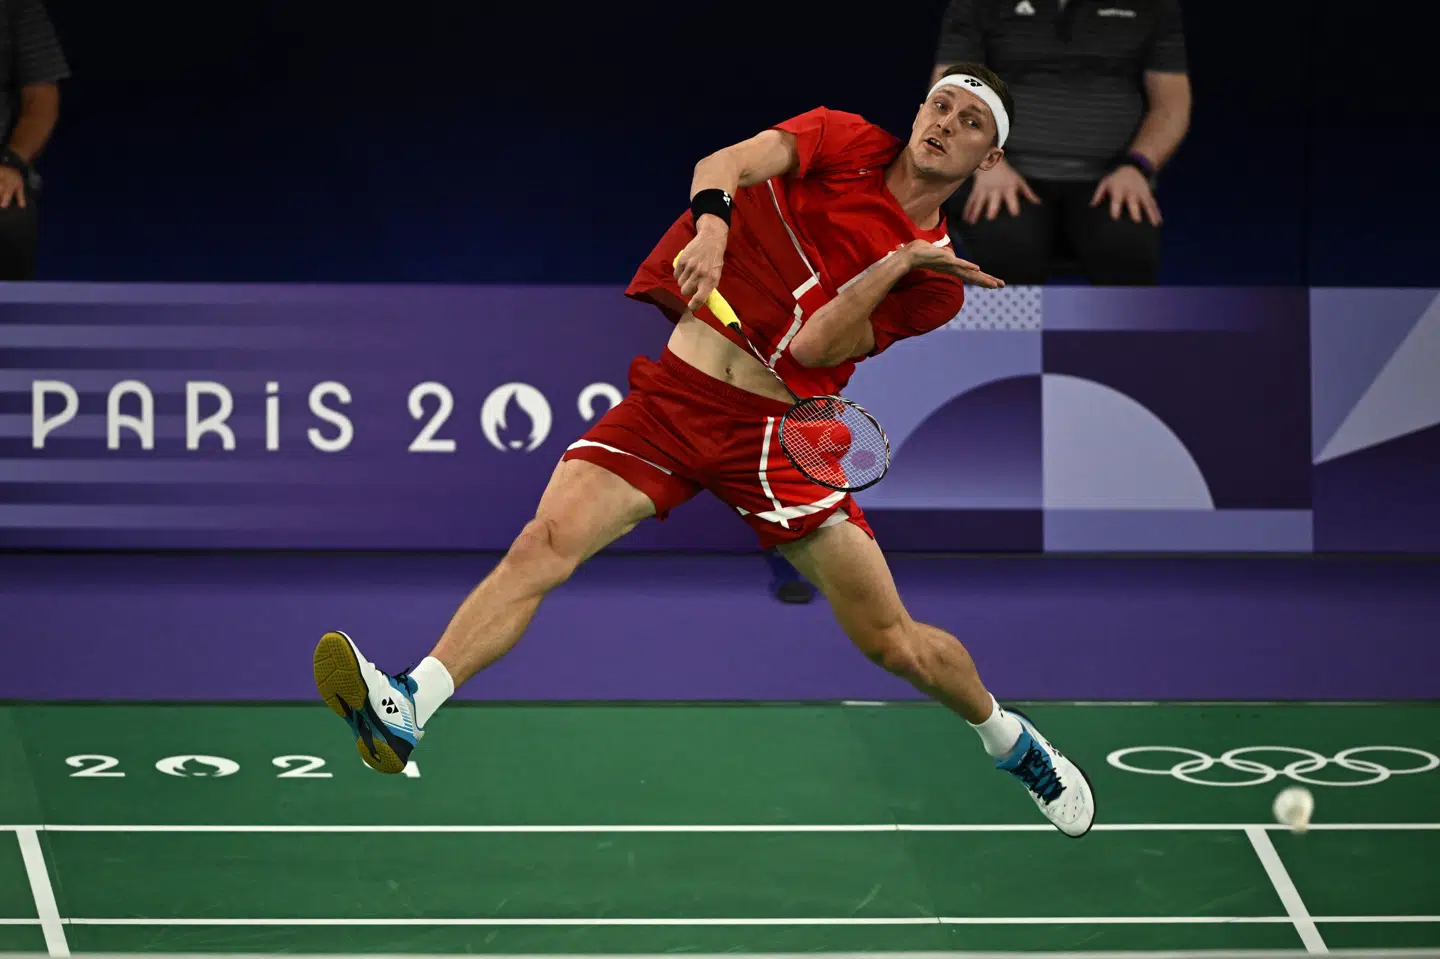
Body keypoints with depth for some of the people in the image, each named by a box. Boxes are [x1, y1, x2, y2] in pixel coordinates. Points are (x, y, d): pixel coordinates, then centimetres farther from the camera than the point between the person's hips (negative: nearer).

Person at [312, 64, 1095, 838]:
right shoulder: (845, 141, 6)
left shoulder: (935, 282, 3)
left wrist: (899, 264, -17)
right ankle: (406, 711, -30)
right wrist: (711, 222, -31)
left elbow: (810, 349, -9)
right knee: (547, 541, -22)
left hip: (774, 427, 0)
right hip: (673, 391, 0)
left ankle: (1008, 737, 30)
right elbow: (725, 164, -11)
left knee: (895, 642, -1)